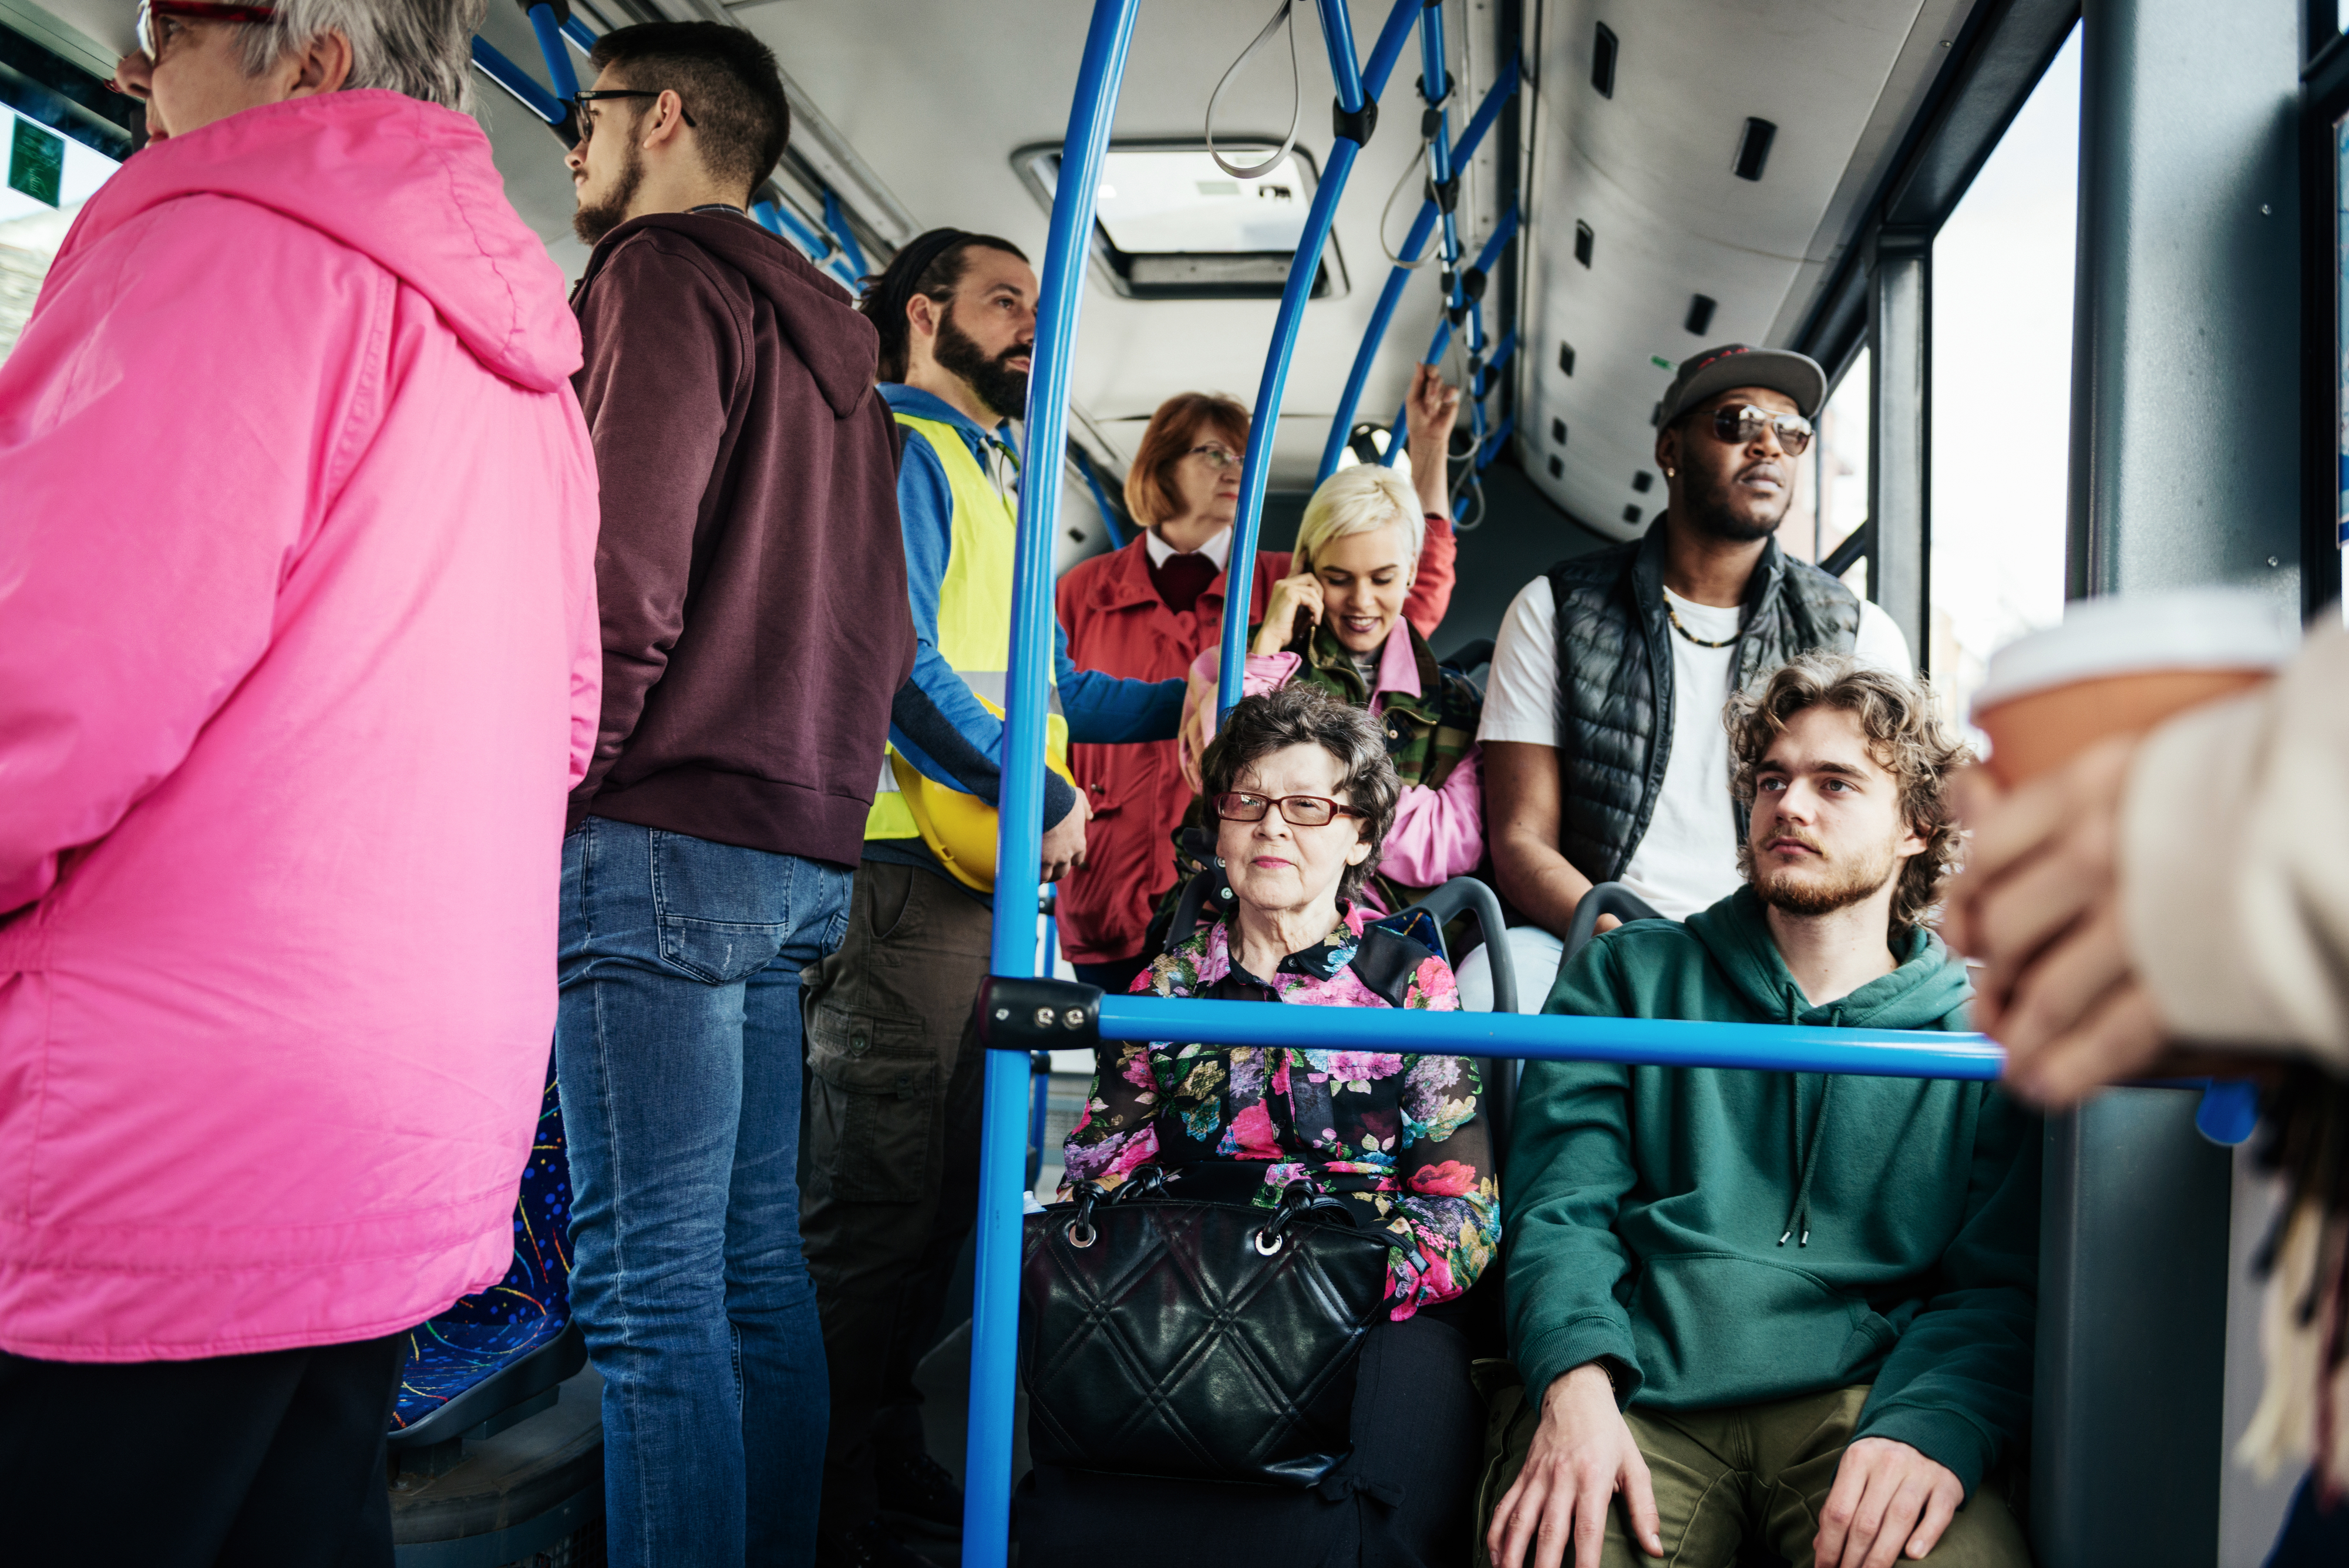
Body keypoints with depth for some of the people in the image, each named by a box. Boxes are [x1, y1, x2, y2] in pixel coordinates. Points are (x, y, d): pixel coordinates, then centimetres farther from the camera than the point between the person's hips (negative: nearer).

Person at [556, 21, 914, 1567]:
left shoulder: (664, 276, -2)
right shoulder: (829, 338, 25)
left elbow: (624, 574, -15)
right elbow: (881, 620, 22)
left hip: (665, 835, -9)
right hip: (799, 848, 9)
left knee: (651, 1285, -7)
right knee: (756, 1266, 11)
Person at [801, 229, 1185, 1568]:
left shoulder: (997, 477, 26)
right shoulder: (901, 449, -3)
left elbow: (1040, 682, 25)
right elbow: (898, 654, -17)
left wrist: (1176, 701, 11)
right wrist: (1041, 791, -15)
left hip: (995, 875, 10)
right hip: (911, 867, -10)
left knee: (949, 1190, 15)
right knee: (879, 1195, -5)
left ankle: (887, 1452, 28)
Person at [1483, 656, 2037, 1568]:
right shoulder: (1630, 976, 17)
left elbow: (2000, 1285, 7)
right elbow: (1562, 1205, 6)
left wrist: (1930, 1427, -16)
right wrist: (1575, 1382, -15)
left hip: (1858, 1397, 0)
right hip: (1639, 1395, 0)